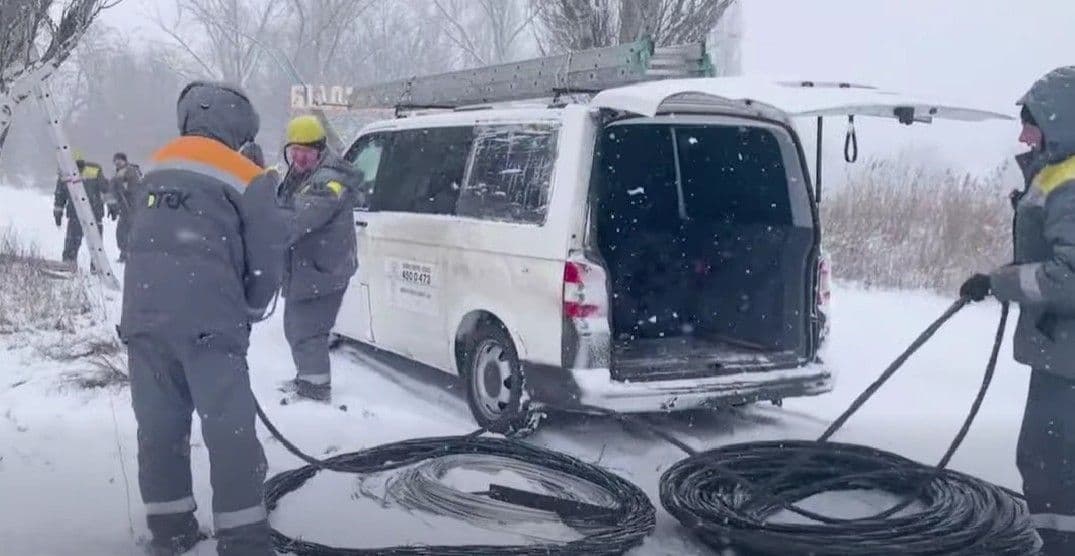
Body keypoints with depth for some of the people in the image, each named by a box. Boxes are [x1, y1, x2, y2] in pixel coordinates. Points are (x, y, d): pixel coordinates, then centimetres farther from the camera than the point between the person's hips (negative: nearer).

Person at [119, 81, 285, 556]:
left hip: (142, 317, 6)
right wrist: (247, 312, 16)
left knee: (159, 426, 13)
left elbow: (141, 241, 23)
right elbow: (266, 260, 1)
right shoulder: (248, 178, 1)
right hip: (207, 322, -6)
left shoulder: (156, 168, 19)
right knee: (229, 432, -2)